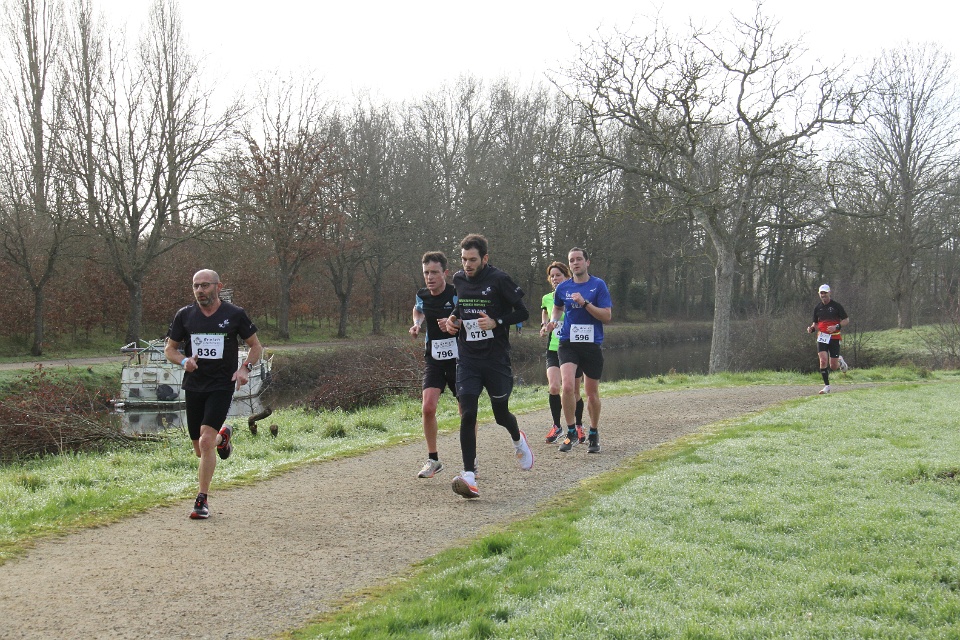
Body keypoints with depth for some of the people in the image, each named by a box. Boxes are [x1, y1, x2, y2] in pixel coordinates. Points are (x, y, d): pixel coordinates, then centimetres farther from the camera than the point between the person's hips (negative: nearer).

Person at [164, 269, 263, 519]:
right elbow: (169, 348, 11)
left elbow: (256, 346, 8)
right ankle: (223, 436, 47)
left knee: (206, 441, -18)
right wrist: (184, 361, -11)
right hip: (193, 386, 4)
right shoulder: (184, 315, 3)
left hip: (222, 386, -4)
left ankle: (202, 501, -7)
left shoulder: (235, 315, -2)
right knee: (200, 450, 11)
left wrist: (246, 368, -11)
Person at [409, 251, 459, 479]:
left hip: (458, 357, -3)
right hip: (433, 358, 3)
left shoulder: (457, 294, -12)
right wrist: (417, 324, 7)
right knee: (428, 407, -11)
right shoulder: (422, 296, 3)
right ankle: (433, 460, 4)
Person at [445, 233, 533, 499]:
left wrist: (496, 322, -19)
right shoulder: (459, 279, 6)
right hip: (468, 359, 3)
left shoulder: (499, 280, -10)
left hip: (496, 359, -3)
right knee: (467, 414, -11)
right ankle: (469, 475, -10)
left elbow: (522, 312, -5)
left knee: (501, 414, 10)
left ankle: (518, 441, 46)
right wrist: (453, 318, 4)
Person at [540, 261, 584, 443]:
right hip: (553, 348, 2)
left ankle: (579, 425, 28)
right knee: (553, 388, -17)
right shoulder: (546, 299, 7)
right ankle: (557, 426, -1)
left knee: (574, 392, 5)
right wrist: (544, 327, 2)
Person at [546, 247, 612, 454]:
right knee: (567, 386, -20)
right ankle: (571, 432, -3)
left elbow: (607, 316, -8)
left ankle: (593, 434, 29)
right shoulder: (562, 288, 7)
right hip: (568, 344, 1)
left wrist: (584, 303, -17)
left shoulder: (598, 285, -2)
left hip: (592, 344, -1)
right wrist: (553, 320, 8)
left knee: (592, 393, 7)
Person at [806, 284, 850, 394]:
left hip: (834, 337, -2)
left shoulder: (836, 306, -1)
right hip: (821, 337, 2)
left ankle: (840, 361, 36)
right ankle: (826, 386, -8)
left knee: (833, 366, -2)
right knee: (823, 360, -17)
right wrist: (812, 328, -3)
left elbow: (846, 320, 1)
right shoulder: (817, 308, 9)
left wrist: (836, 327, -17)